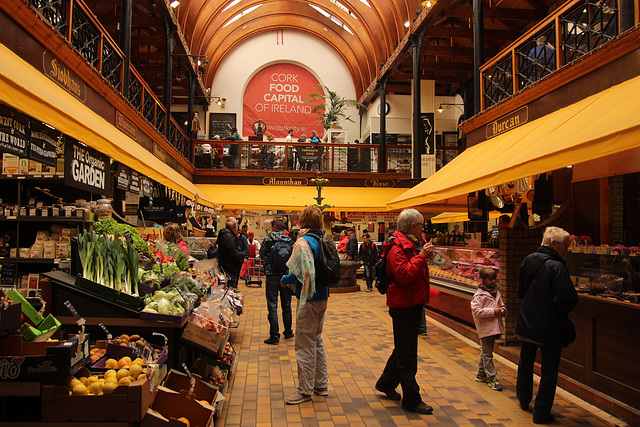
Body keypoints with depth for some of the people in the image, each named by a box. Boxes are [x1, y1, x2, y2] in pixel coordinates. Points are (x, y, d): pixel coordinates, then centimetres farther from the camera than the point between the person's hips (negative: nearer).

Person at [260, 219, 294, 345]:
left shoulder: (268, 239, -7)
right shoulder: (289, 240, 0)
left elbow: (262, 254, 3)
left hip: (272, 275, -3)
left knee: (272, 306, 1)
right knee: (286, 305, 16)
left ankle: (274, 336, 1)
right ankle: (288, 332, 27)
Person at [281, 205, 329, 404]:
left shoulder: (303, 242, -17)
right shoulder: (321, 241, 6)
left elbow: (304, 273, -25)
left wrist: (285, 280, -7)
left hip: (309, 300, -8)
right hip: (322, 298, 8)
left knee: (305, 346, 2)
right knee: (317, 341, 19)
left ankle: (305, 390, 12)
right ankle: (321, 385, 29)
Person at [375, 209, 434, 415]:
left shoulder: (412, 245, 14)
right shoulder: (397, 248, -18)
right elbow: (404, 275, -29)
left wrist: (425, 257, 9)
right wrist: (421, 256, -26)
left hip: (413, 303, 10)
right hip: (403, 305, -10)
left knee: (403, 349, 21)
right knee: (407, 354, 0)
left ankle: (386, 384, 36)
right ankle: (411, 400, 10)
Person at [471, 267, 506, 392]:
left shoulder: (497, 292, 11)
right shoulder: (479, 295, -11)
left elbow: (502, 305, 23)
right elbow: (476, 311, -19)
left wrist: (503, 310, -1)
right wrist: (493, 311, -20)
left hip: (494, 328, 7)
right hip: (485, 328, -7)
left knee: (485, 352, 18)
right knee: (487, 354, -1)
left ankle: (481, 374, 30)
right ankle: (492, 378, 4)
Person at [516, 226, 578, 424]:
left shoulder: (527, 261, 0)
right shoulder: (556, 267, -22)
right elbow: (567, 299, -25)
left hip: (526, 324, 7)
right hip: (550, 328, -6)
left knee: (525, 363, 23)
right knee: (549, 371, 8)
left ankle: (524, 400, 41)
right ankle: (541, 413, 16)